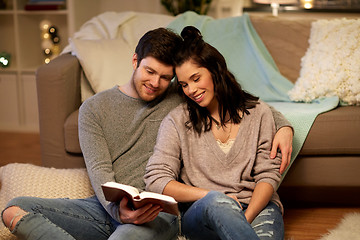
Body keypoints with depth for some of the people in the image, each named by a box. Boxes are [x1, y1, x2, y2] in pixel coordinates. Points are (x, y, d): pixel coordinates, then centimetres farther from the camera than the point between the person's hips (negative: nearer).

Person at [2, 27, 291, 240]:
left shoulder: (181, 99, 9)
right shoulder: (94, 108, 9)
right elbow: (99, 169, -3)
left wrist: (283, 124, -3)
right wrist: (118, 209, -24)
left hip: (158, 213, -3)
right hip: (107, 208, 3)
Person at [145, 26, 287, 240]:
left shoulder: (258, 113, 10)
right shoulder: (177, 121, 8)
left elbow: (268, 175, 4)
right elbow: (156, 180, -1)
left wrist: (246, 219, -15)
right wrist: (212, 196, -13)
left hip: (257, 206, 0)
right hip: (199, 215, 1)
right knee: (215, 202, -38)